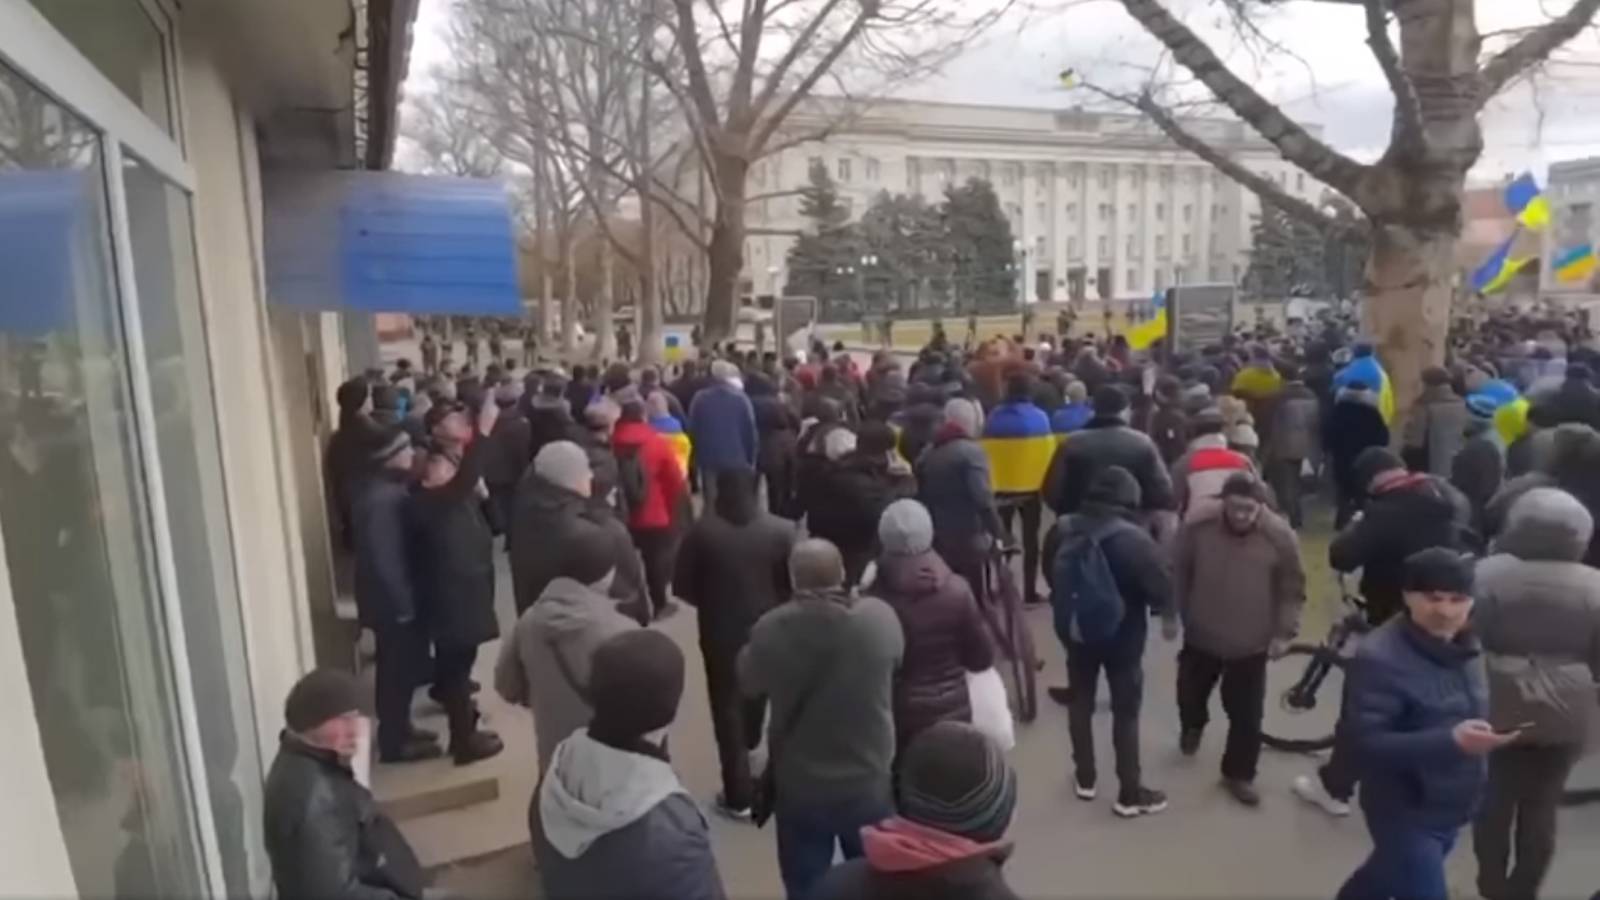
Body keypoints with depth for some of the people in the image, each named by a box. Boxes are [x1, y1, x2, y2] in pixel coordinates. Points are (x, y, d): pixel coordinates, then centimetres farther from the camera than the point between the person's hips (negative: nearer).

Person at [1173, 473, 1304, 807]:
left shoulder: (1280, 536, -15)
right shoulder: (1198, 527, -13)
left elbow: (1292, 590, -4)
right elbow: (1178, 574, 1)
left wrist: (1284, 632, -6)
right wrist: (1172, 614, 5)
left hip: (1251, 645, -1)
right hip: (1201, 636, 1)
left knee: (1247, 716, 6)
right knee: (1190, 693, 21)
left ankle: (1238, 774, 27)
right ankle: (1193, 726, 56)